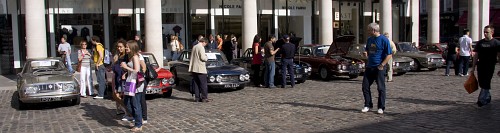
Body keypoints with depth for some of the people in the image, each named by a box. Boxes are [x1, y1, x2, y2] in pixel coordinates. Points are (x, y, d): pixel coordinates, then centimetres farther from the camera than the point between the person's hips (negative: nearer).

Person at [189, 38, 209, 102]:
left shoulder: (194, 47, 15)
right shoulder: (201, 47, -11)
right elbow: (203, 58, -18)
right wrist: (206, 58, 3)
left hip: (193, 68, 8)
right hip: (200, 69, -8)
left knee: (196, 84, 9)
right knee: (203, 84, -2)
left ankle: (197, 98, 10)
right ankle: (204, 98, -2)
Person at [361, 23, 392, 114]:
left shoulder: (384, 40, -9)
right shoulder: (369, 40, 11)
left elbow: (389, 55, -10)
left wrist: (382, 65, -16)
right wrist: (366, 53, 0)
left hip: (379, 68, -6)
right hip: (369, 67, 6)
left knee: (381, 88, 0)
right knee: (365, 86, 4)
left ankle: (381, 107, 10)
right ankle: (368, 105, 16)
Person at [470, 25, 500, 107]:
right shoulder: (480, 43, 9)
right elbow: (476, 56, 12)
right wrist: (473, 67, 9)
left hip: (490, 66, -5)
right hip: (480, 66, 5)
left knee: (486, 84, -6)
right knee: (481, 83, 10)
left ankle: (482, 100, -3)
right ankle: (488, 97, 29)